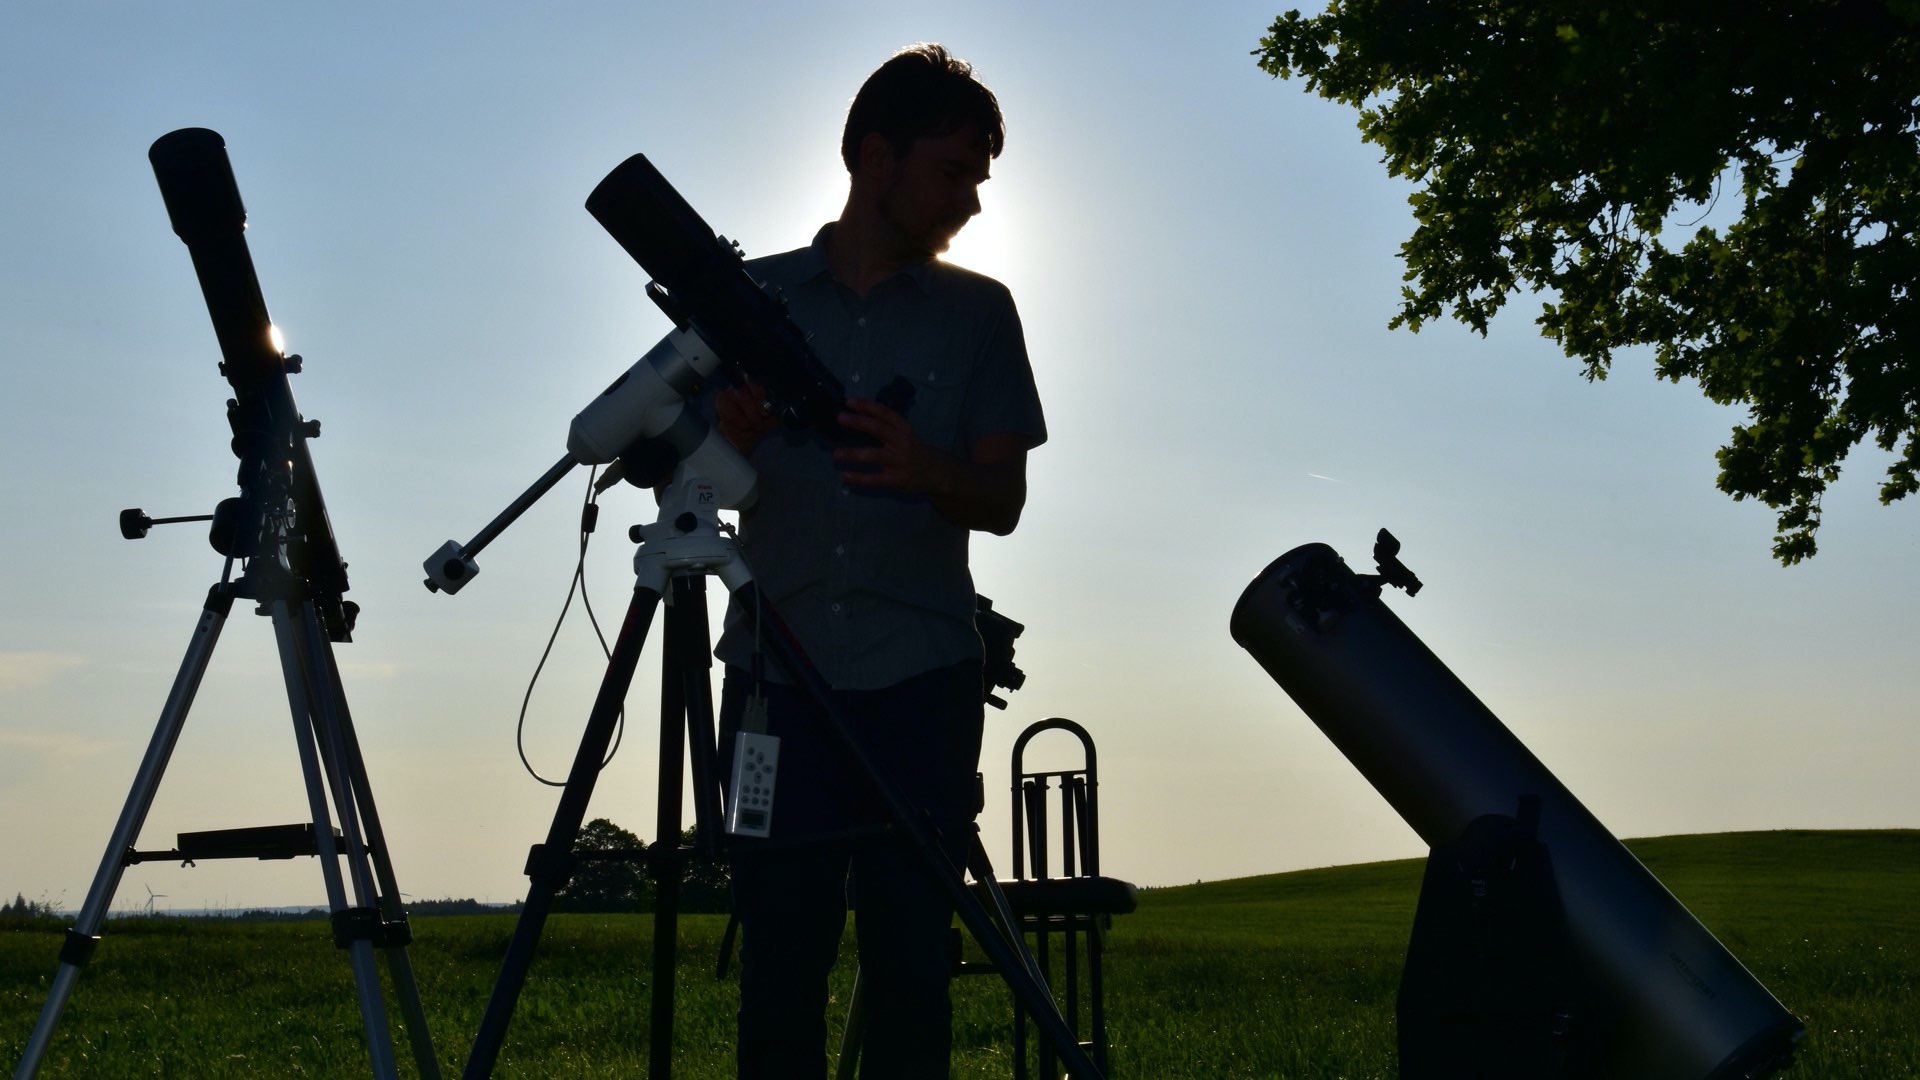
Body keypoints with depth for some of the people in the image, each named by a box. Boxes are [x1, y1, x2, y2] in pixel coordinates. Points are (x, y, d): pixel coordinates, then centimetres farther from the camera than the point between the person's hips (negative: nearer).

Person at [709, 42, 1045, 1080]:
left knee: (910, 964, -1)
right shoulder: (756, 294, 10)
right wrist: (732, 441, -14)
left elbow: (1003, 499, 4)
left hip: (922, 679, 0)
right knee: (780, 964, -1)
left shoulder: (978, 310, 10)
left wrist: (927, 470, -18)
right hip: (776, 672, 0)